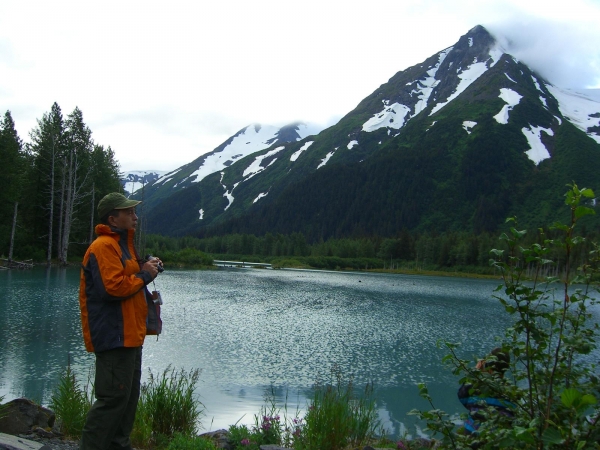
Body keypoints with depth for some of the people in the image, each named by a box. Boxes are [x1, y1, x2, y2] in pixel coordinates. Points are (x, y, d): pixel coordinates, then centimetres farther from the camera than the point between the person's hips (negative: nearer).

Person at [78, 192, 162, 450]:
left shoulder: (122, 243, 19)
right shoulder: (104, 247, -15)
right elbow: (114, 287, -26)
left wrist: (145, 269, 8)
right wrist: (144, 275, -13)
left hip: (129, 335, 11)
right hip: (115, 336, -11)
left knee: (129, 395, 16)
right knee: (114, 397, -9)